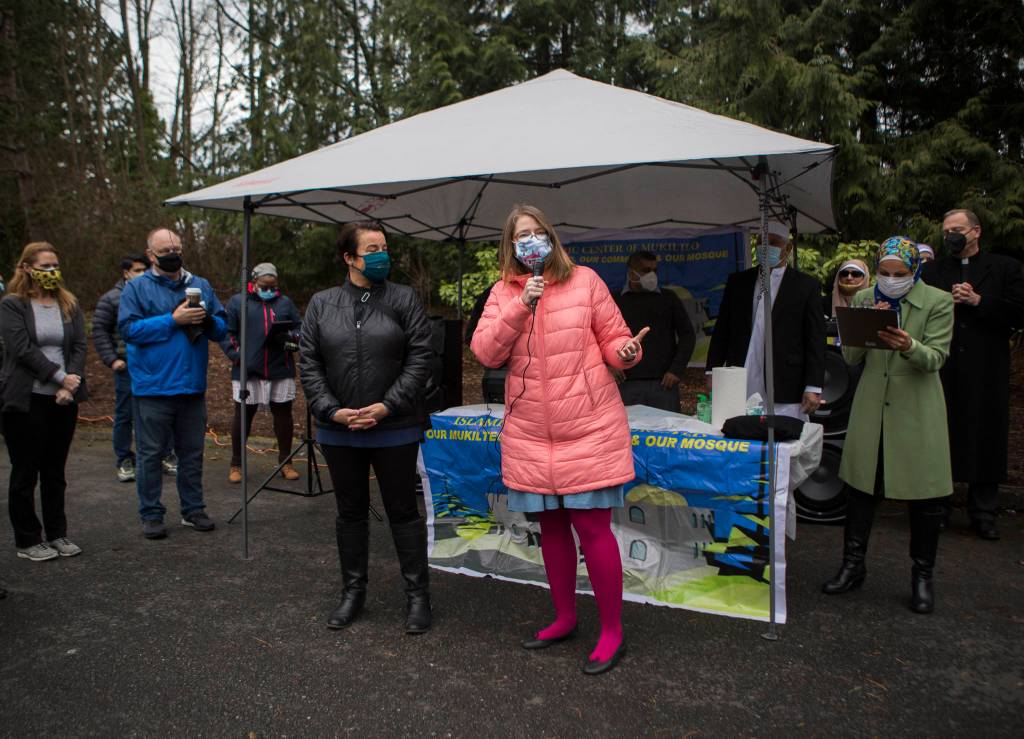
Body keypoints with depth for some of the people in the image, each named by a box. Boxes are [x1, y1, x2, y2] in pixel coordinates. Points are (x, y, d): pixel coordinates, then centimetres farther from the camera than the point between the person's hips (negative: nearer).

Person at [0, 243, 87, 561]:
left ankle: (57, 535, 22)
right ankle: (27, 541, 15)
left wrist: (71, 386, -11)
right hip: (26, 401, -4)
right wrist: (61, 377, -17)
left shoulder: (69, 305, 10)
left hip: (64, 400, 4)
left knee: (55, 471, 12)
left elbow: (80, 346, 2)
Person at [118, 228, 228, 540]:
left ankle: (193, 509, 24)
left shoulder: (201, 285, 11)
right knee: (150, 453, 4)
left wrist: (208, 320, -12)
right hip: (153, 386, -3)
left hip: (193, 386, 4)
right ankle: (151, 515, 16)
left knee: (192, 452, 12)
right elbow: (128, 328, -12)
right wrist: (173, 320, -18)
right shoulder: (136, 288, 0)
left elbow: (222, 328, 10)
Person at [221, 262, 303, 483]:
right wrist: (235, 354, -10)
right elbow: (226, 332, 3)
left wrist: (288, 340, -11)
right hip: (247, 370, -2)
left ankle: (285, 462, 20)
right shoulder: (237, 302, 7)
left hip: (281, 371, 2)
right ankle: (236, 464, 18)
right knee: (243, 415, 5)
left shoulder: (285, 303, 13)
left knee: (283, 413, 7)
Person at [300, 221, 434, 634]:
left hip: (395, 430, -2)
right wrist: (331, 410, -9)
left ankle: (417, 594, 19)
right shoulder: (322, 304, 6)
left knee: (403, 511, 6)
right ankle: (353, 592, 30)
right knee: (350, 512, 15)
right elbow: (308, 363, 3)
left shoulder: (404, 299, 0)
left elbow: (419, 358, -7)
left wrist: (387, 406, -14)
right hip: (338, 431, 3)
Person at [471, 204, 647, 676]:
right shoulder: (503, 293, 6)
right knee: (551, 526, 15)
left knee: (592, 526, -2)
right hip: (529, 433, 4)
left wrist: (627, 352, -19)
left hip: (588, 429, -3)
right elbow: (485, 352, -6)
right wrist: (521, 307, -16)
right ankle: (564, 618, 34)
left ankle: (612, 631, 16)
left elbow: (612, 339, 4)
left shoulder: (584, 281, -1)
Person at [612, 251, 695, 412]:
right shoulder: (617, 302, 10)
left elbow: (687, 334, 10)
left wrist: (676, 370, 0)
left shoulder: (668, 298, 11)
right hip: (628, 384, 0)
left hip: (663, 383, 1)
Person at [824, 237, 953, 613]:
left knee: (925, 496, 4)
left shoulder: (937, 302, -5)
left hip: (917, 410, -3)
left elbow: (936, 357, -11)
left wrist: (909, 346, -32)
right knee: (860, 487, 9)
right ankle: (853, 566, 22)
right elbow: (850, 356, 2)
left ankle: (922, 575, 20)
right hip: (871, 407, 3)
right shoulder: (863, 300, 5)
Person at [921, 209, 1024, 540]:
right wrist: (947, 301, -10)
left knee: (986, 439, 4)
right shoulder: (932, 271, 12)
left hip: (986, 373, -1)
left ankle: (984, 512, 14)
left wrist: (978, 301, -10)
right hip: (943, 371, 1)